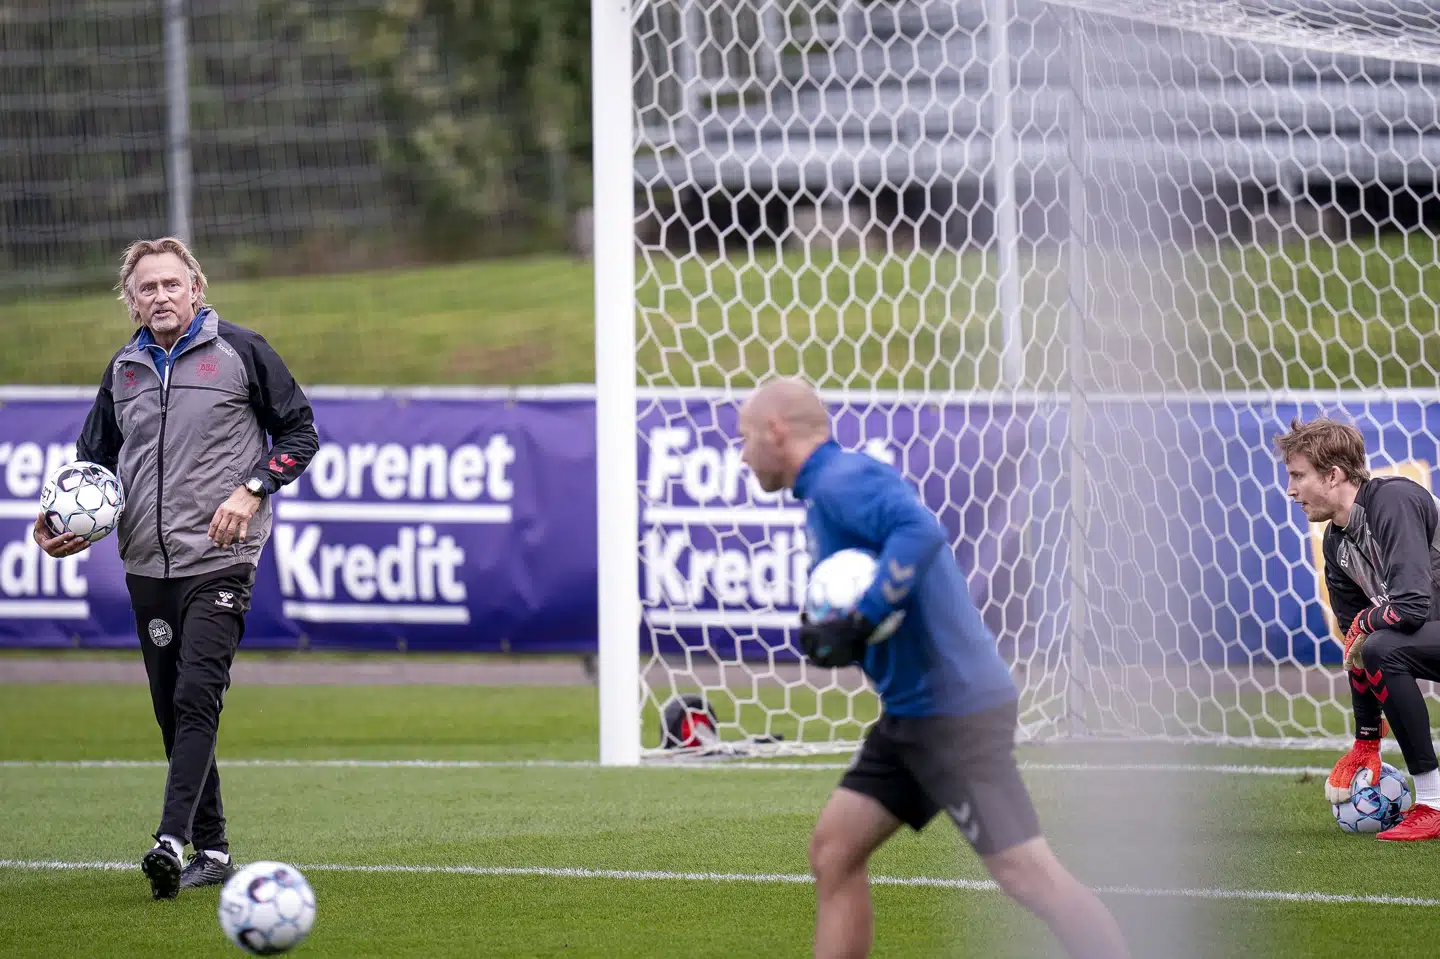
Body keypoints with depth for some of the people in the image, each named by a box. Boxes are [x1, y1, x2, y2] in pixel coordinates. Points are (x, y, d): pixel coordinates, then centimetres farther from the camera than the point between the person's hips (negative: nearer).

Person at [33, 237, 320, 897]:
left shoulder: (239, 352, 0)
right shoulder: (123, 370, 13)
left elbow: (299, 430, 4)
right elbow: (94, 458, 23)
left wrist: (252, 490, -11)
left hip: (219, 560, -6)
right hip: (147, 566, 6)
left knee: (197, 696, -18)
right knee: (174, 713, 7)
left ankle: (173, 840, -28)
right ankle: (211, 851, 14)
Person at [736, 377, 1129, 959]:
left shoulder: (842, 479, -14)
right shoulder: (823, 492, 17)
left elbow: (920, 531, -32)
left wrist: (858, 626, -30)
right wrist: (827, 632, -1)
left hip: (954, 709, -10)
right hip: (911, 714, 10)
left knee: (1026, 872, -12)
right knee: (834, 849, 9)